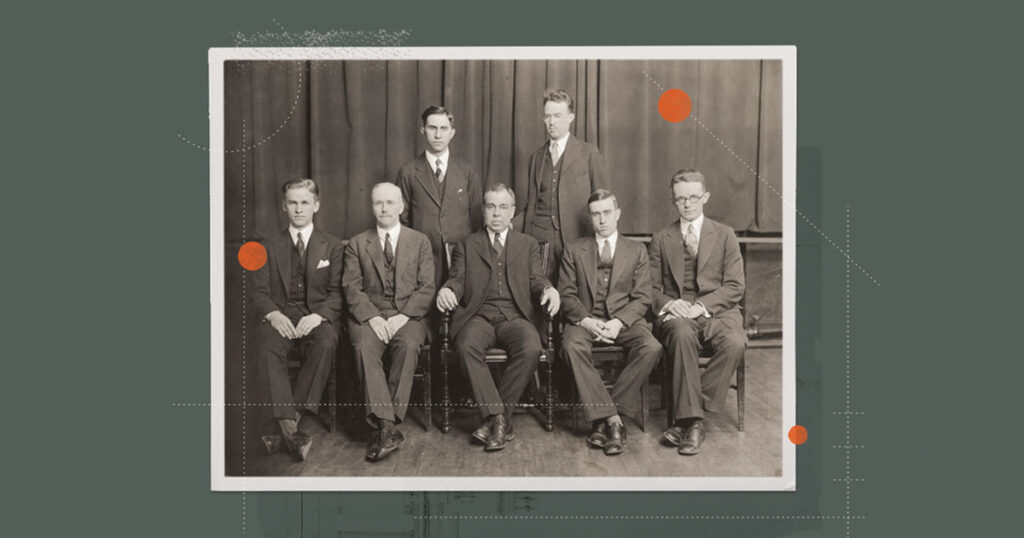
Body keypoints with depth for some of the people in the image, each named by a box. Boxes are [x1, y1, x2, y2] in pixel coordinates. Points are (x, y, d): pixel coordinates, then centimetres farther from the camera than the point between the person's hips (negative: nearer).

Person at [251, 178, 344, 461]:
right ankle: (289, 427, -37)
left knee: (326, 343, -35)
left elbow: (337, 292, 4)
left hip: (317, 317, -1)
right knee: (267, 347, -33)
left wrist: (318, 315, -16)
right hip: (280, 317, 1)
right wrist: (273, 314, -15)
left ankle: (288, 421, -32)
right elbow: (259, 292, 8)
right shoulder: (269, 247, 16)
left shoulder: (332, 246, 12)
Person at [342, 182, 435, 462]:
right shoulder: (357, 244, 14)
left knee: (408, 344, -33)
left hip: (408, 315, 0)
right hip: (369, 315, 1)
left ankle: (383, 424, -28)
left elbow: (427, 288, 4)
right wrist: (372, 317, -14)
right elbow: (352, 288, 3)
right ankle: (387, 427, -34)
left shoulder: (420, 241, 13)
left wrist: (403, 316, -12)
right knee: (364, 347, -31)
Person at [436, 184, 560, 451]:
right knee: (466, 346, -34)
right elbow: (458, 279, 8)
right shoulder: (466, 245, 20)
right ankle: (498, 419, -27)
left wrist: (548, 289, -14)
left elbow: (535, 279, 11)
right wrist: (447, 290, -17)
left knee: (530, 349, -32)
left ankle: (495, 419, -19)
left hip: (515, 316, 0)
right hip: (478, 316, 0)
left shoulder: (528, 245, 21)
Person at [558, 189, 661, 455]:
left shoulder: (636, 250, 14)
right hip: (585, 319, 0)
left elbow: (642, 298, 5)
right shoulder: (574, 251, 14)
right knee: (572, 346, -35)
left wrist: (619, 322, -14)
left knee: (651, 348, -31)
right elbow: (566, 295, 6)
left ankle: (603, 420, -24)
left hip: (625, 320, 1)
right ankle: (613, 420, -31)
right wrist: (585, 321, -14)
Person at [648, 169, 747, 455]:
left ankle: (684, 417, -27)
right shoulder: (661, 239, 16)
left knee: (735, 343, -33)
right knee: (682, 334, -36)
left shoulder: (725, 235, 13)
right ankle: (693, 420, -33)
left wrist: (701, 306, -13)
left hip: (717, 311, 0)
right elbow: (652, 288, 11)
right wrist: (669, 303, -12)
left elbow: (734, 287, 4)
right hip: (676, 314, 0)